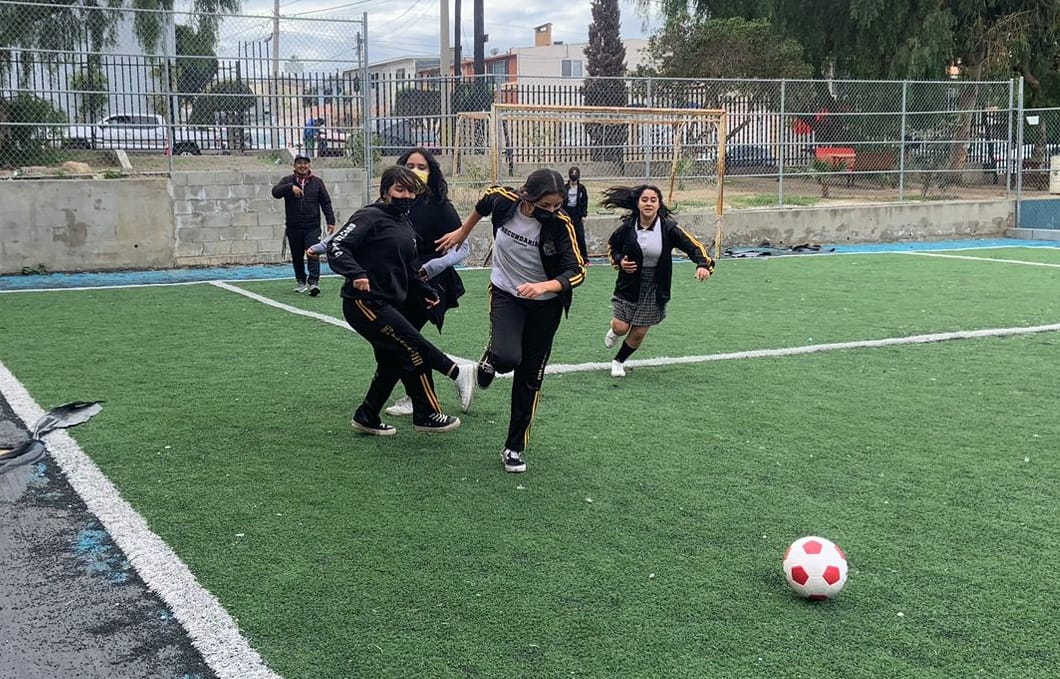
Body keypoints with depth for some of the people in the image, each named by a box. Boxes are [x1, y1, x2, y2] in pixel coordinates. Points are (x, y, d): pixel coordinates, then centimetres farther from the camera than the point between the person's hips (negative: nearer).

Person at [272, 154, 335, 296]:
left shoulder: (317, 182, 7)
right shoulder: (288, 181, 6)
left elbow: (326, 202, 8)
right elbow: (275, 192, -12)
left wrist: (330, 221, 1)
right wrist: (291, 187, -28)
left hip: (312, 227, -1)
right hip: (293, 227, 1)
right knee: (297, 257, 9)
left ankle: (313, 282, -16)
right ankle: (301, 282, 22)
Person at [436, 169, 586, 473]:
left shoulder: (561, 224, -23)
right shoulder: (503, 200, -19)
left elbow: (577, 270, -24)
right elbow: (484, 201, 5)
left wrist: (543, 286, -41)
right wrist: (463, 232, 19)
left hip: (545, 304, 0)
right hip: (506, 294, 0)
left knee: (529, 378, 6)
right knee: (508, 358, -27)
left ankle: (515, 447, 22)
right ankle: (492, 357, 13)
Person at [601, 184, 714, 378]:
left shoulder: (668, 228, -15)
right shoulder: (627, 227, -9)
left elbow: (693, 245, -19)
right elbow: (612, 246, 10)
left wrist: (703, 265, -38)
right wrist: (619, 262, -10)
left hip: (655, 290, 0)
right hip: (629, 287, 0)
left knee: (639, 333, 5)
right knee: (621, 328, -2)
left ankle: (618, 361, 32)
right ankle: (614, 331, 39)